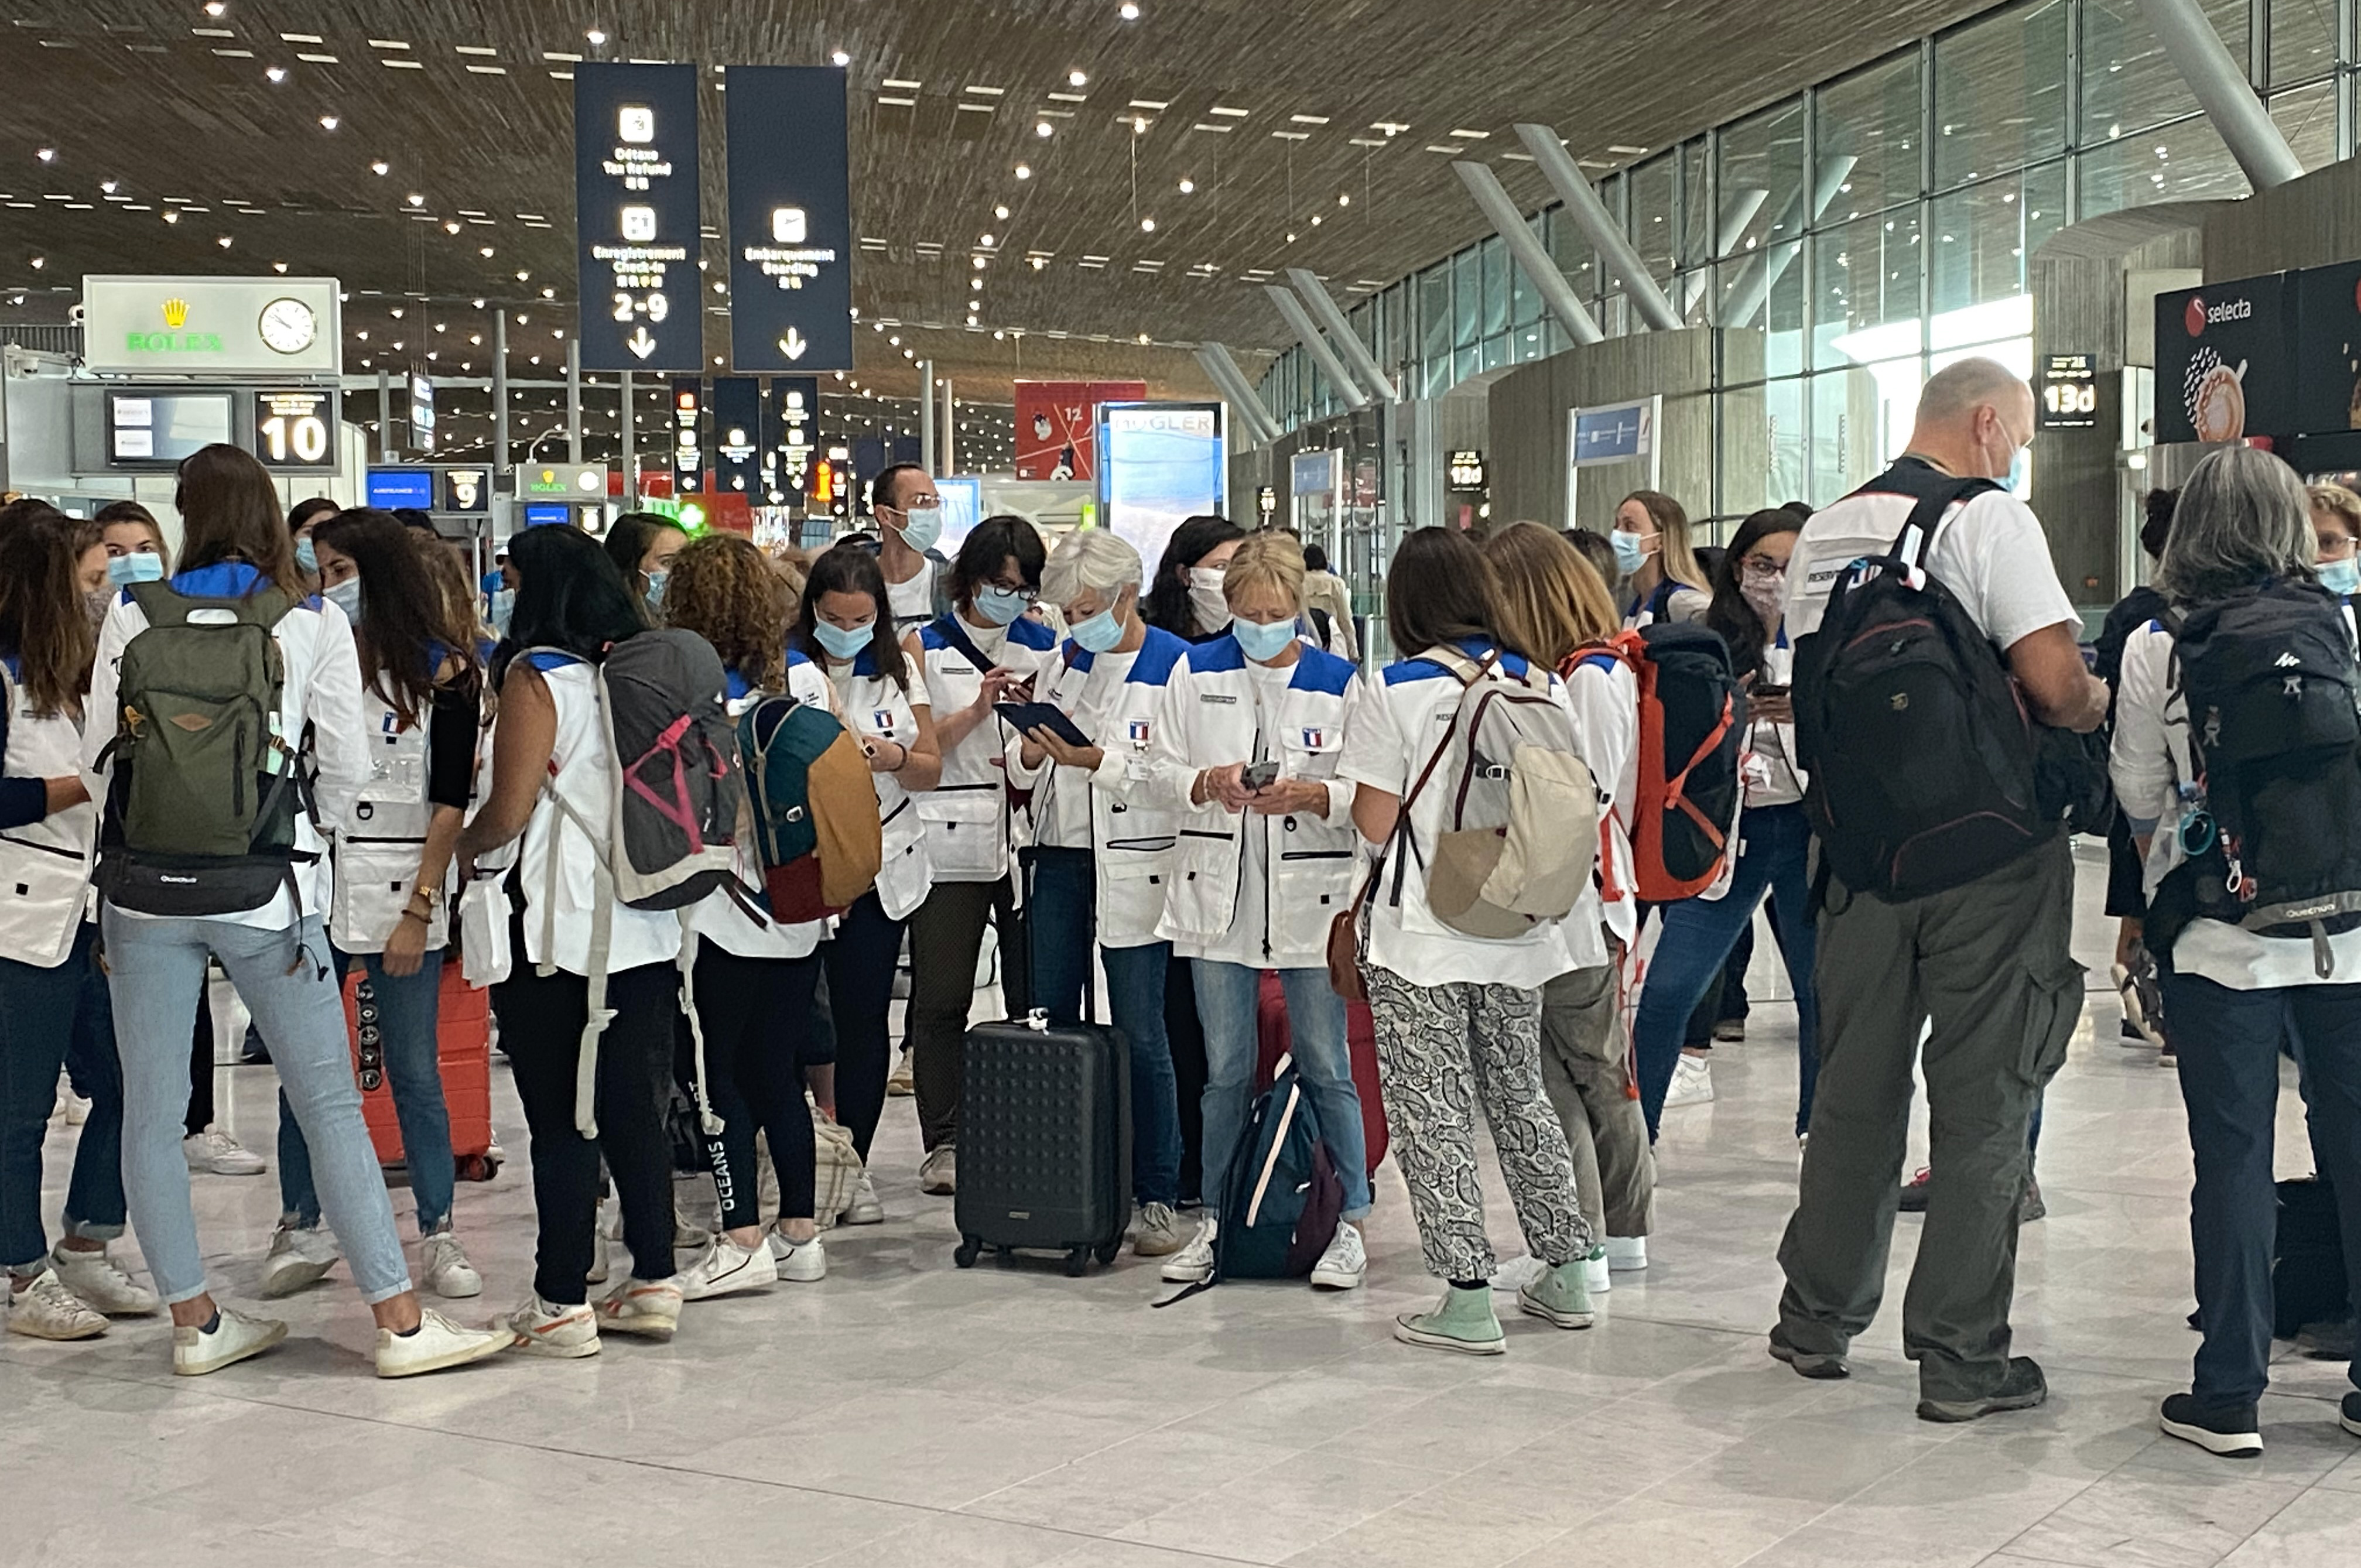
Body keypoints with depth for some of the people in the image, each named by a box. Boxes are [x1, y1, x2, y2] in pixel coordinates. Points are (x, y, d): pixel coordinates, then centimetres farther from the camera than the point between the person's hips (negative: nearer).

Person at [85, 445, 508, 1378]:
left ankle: (193, 1321, 17)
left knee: (151, 1110, 11)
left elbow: (98, 764, 4)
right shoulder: (315, 624, -2)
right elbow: (346, 771, -1)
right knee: (330, 1106, 3)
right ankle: (399, 1320, 5)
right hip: (268, 892, -2)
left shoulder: (134, 616, 2)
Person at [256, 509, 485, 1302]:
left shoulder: (441, 669, -1)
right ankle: (301, 1230, 17)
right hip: (311, 881, 3)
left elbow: (450, 800, -5)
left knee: (415, 1071, 3)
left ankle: (437, 1235, 12)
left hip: (401, 888, -3)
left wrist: (419, 909, -10)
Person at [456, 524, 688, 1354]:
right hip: (647, 927, 6)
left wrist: (464, 846, 6)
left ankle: (562, 1302, 5)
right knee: (636, 1110, 12)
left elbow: (509, 811, -13)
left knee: (560, 1122, 0)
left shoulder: (537, 677, -10)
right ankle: (654, 1282, 17)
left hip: (558, 932, -6)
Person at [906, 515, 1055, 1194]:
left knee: (1035, 996, 1)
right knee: (941, 1000, 0)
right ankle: (943, 1143, 7)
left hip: (1029, 838, 1)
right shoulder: (927, 648, 7)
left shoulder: (1045, 646, 12)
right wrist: (977, 710, -13)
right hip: (950, 844, -1)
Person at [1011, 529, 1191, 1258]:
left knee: (1140, 1034, -3)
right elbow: (1028, 774, 16)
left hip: (1131, 869, -6)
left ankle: (1158, 1197, 5)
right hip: (1060, 861, 6)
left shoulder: (1174, 666, -7)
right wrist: (1031, 755, -6)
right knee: (1050, 1021, 9)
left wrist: (1094, 760, -22)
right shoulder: (1065, 662, 13)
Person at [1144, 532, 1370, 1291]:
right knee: (1225, 1071, 11)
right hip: (1219, 897, 2)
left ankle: (1349, 1222, 16)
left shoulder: (1339, 682, -2)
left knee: (1326, 1069, 4)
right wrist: (1205, 783, -14)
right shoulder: (1195, 673, 4)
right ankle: (1215, 1222, 22)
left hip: (1312, 899, -2)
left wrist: (1311, 794, -20)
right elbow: (1158, 772, 5)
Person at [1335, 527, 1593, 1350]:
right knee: (1519, 1095, 18)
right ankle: (1565, 1274, 24)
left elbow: (1376, 821, -11)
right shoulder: (1542, 686, 2)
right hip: (1517, 925, 5)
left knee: (1433, 1111, 2)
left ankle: (1468, 1297, 3)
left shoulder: (1393, 693, -11)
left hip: (1421, 935, -5)